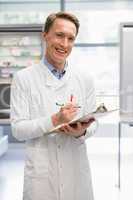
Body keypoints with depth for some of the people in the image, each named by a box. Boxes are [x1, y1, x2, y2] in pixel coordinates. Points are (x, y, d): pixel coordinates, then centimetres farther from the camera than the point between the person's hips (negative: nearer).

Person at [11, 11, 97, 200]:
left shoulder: (85, 80, 4)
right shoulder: (23, 78, -4)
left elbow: (92, 123, 5)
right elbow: (18, 129, -8)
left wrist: (82, 132, -17)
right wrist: (54, 120, -22)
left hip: (77, 171, 3)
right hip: (40, 172, -2)